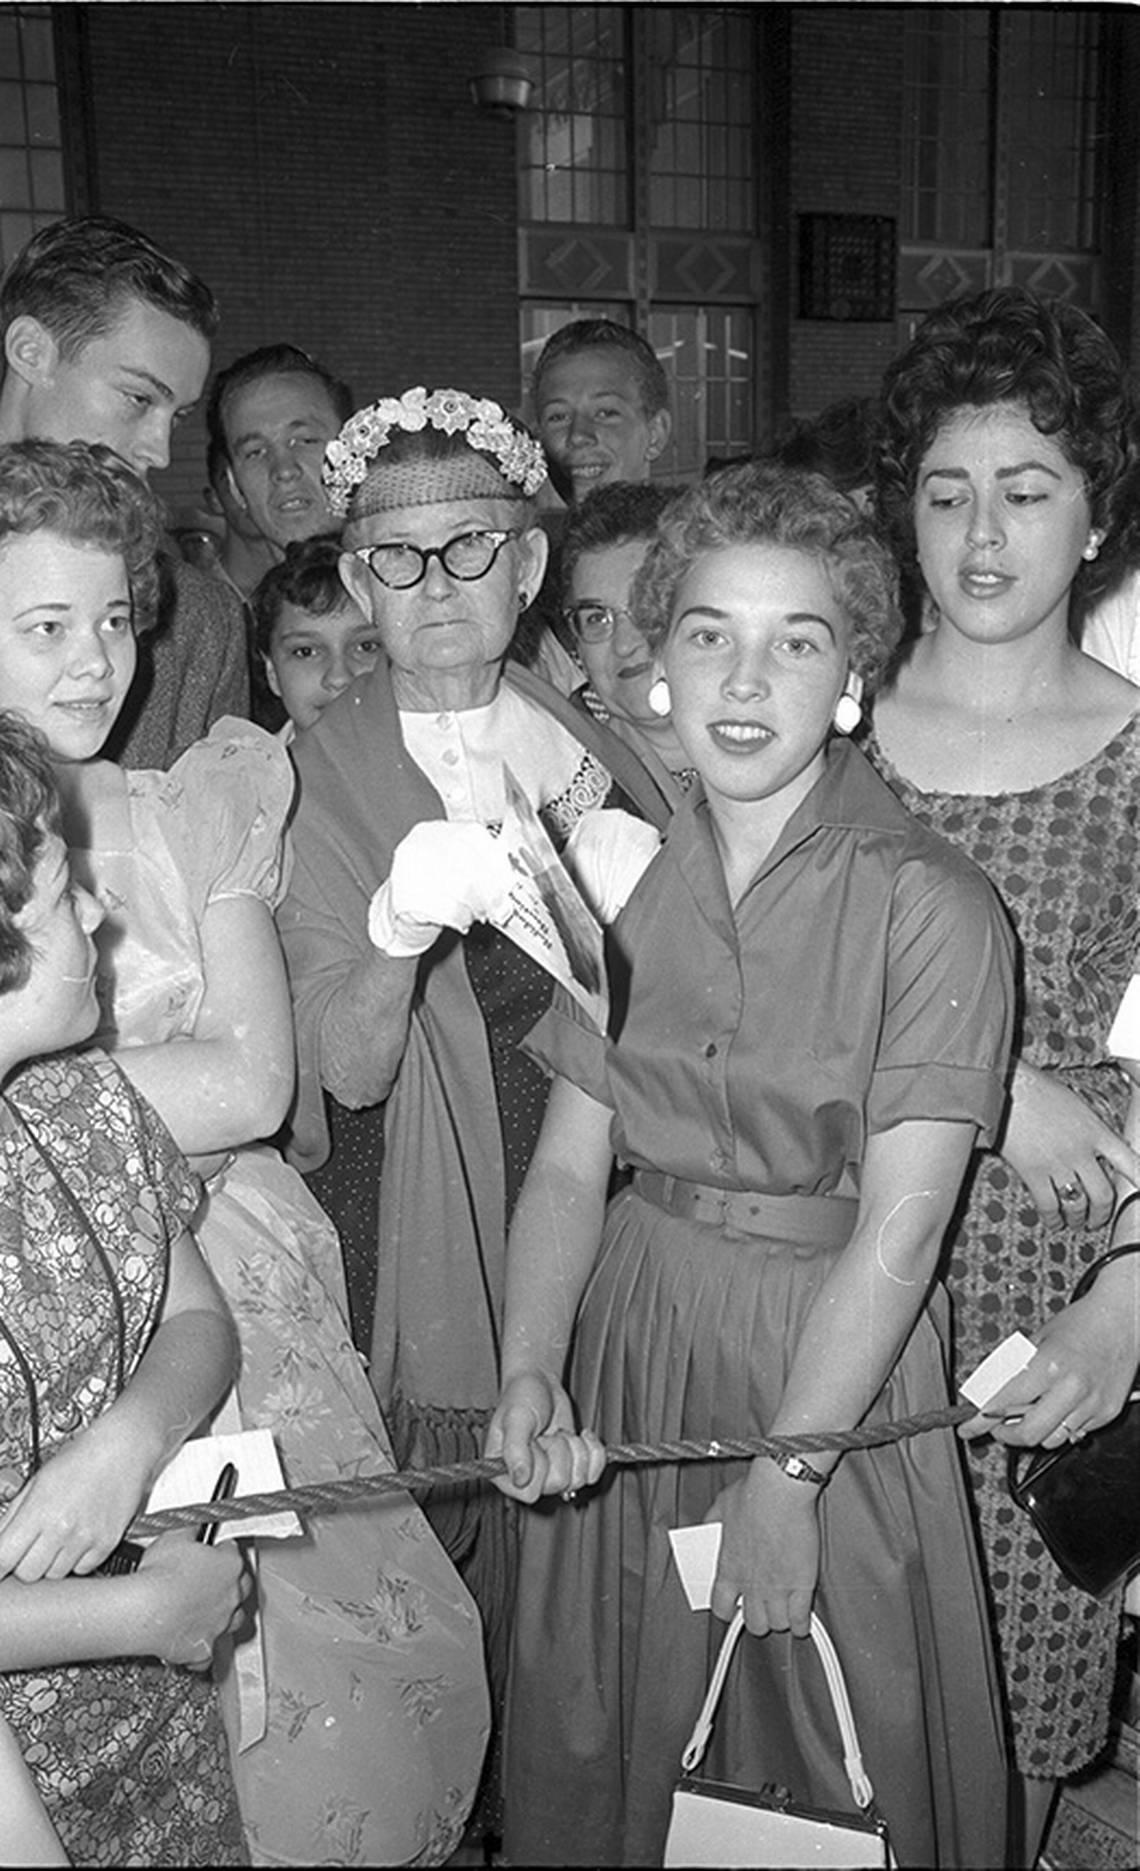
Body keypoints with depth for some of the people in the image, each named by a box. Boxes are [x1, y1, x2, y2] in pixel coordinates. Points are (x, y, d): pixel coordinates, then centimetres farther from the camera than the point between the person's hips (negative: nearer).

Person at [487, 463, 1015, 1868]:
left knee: (834, 1751, 16)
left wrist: (785, 1477, -17)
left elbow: (899, 1226, -18)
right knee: (607, 1745, 21)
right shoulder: (615, 873, -2)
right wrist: (528, 1373, -17)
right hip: (632, 1336, 4)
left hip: (838, 1359, -3)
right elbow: (568, 1163, -4)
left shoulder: (930, 908, -16)